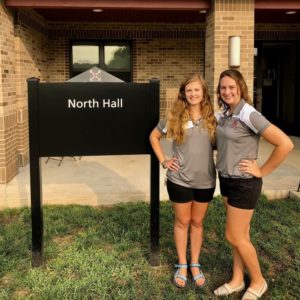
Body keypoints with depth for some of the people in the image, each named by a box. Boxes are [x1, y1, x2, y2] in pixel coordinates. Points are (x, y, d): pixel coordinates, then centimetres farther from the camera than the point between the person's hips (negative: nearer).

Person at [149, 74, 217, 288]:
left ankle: (195, 264, 29)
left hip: (205, 180, 1)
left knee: (197, 222, 15)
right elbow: (154, 136, 7)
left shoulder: (212, 118, -2)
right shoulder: (174, 117, -4)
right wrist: (163, 160, 0)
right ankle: (182, 265, 27)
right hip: (180, 180, -1)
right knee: (182, 222, 12)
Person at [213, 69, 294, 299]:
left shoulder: (248, 115, -20)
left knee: (235, 237, 2)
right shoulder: (223, 115, 4)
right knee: (241, 234, 17)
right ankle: (237, 280, 29)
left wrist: (262, 171, -17)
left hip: (244, 183, -7)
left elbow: (285, 144, -24)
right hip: (226, 180, 7)